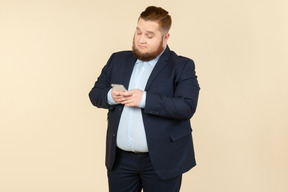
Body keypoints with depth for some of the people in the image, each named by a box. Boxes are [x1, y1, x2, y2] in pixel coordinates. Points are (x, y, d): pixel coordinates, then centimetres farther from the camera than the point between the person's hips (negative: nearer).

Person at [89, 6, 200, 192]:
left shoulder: (182, 67, -4)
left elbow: (187, 107, -16)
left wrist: (145, 99, -24)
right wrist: (110, 96, -11)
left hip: (162, 161, -3)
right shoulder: (118, 60, 10)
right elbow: (95, 93, 12)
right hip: (120, 159, 4)